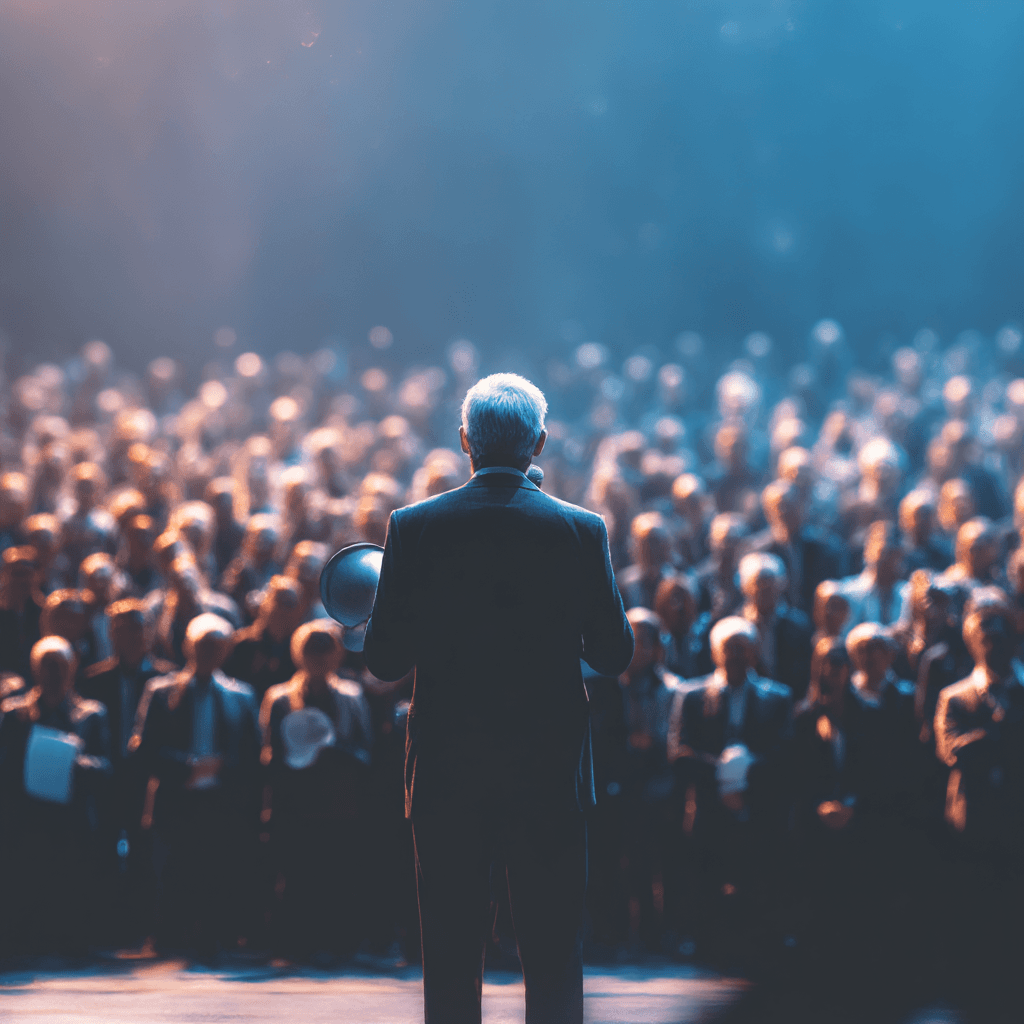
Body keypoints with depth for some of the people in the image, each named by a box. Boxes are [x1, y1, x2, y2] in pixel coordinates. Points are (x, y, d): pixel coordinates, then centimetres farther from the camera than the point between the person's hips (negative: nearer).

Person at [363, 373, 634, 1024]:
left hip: (446, 775, 0)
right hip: (551, 774, 0)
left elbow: (384, 660, -4)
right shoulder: (581, 530, -4)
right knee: (555, 959, 8)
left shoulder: (414, 527, -5)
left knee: (451, 968, 7)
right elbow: (614, 655, 1)